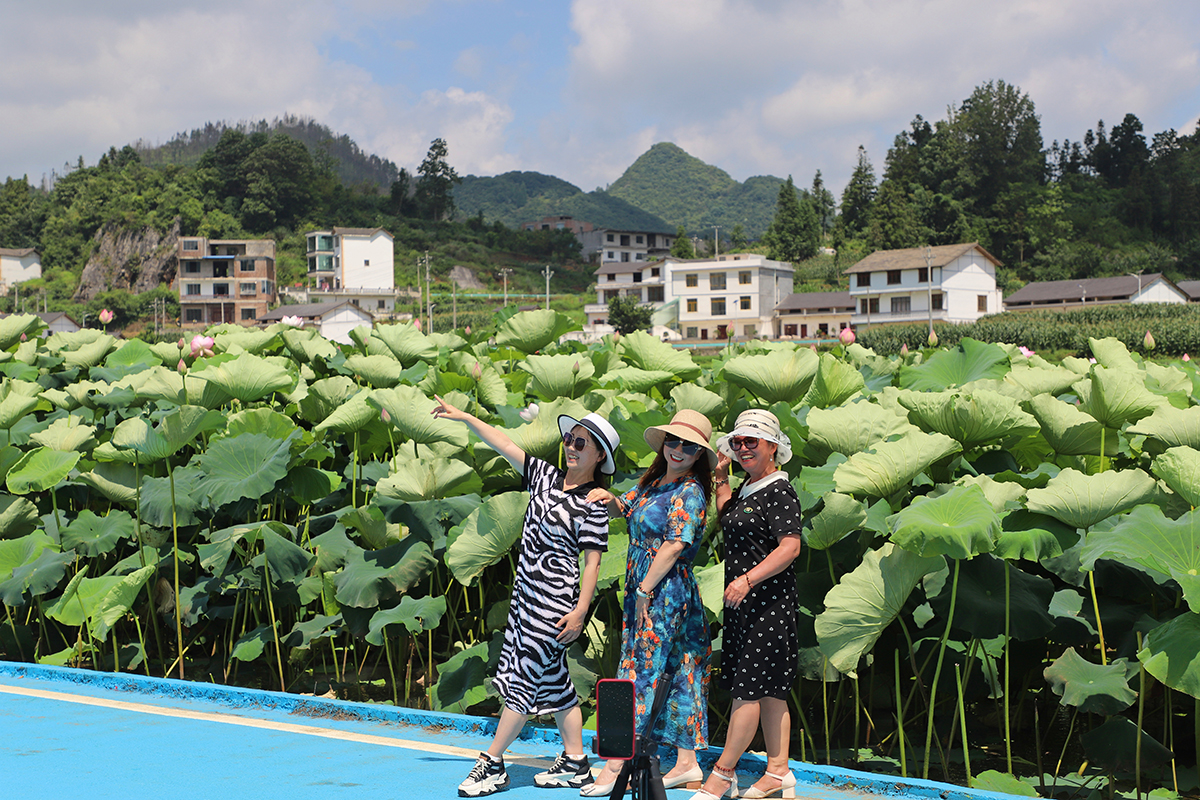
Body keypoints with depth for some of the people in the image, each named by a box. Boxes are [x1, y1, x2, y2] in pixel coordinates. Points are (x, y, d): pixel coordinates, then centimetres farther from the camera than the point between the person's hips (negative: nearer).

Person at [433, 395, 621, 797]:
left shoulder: (592, 504, -12)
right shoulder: (546, 476, 7)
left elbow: (593, 561, -13)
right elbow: (505, 445, 9)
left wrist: (580, 610, -18)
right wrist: (465, 418, 6)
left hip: (556, 601, -8)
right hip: (526, 593, 8)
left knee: (524, 676, -4)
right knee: (551, 679, 12)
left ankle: (492, 764, 4)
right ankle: (575, 763, 20)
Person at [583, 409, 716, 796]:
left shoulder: (690, 492, -13)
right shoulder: (653, 482, 12)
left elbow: (674, 546, -18)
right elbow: (624, 509, 23)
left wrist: (644, 590, -18)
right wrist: (609, 498, -1)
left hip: (665, 591, -8)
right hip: (643, 591, 8)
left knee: (638, 673, -7)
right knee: (677, 675, 11)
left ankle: (615, 768, -5)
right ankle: (687, 763, 17)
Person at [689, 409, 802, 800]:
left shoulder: (779, 490, -12)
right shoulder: (746, 487, 15)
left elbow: (790, 547, -21)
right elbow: (726, 523, 30)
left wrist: (748, 579, -27)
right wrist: (720, 479, 19)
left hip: (767, 601, -10)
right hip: (742, 602, 10)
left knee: (748, 687, -5)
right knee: (768, 690, 10)